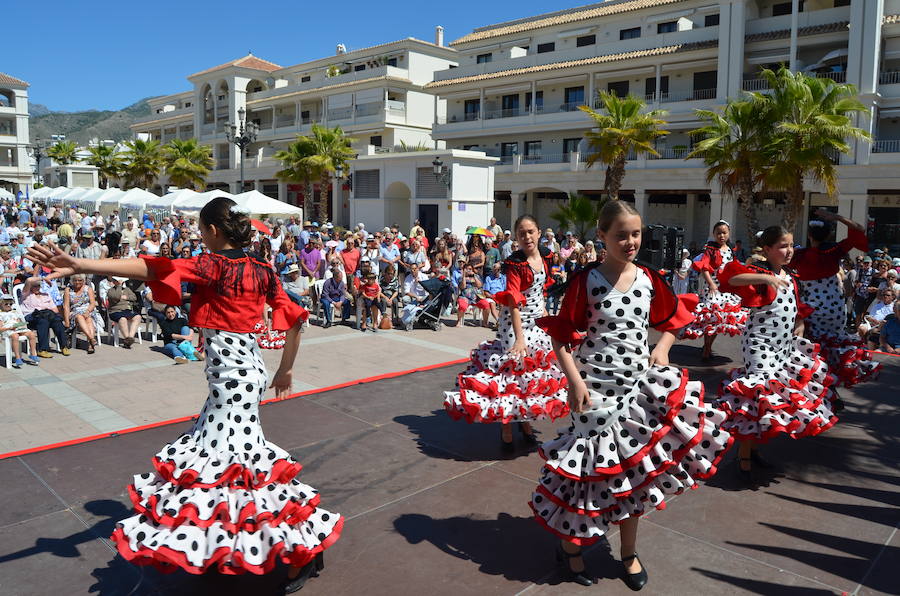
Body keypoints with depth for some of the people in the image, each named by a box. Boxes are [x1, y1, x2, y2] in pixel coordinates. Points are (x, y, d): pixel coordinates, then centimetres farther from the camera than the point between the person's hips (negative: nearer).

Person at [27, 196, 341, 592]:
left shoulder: (214, 265, -12)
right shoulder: (261, 270, 7)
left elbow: (151, 269, -25)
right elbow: (294, 320, 8)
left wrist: (79, 266, -31)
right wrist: (285, 370, 19)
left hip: (229, 374, -8)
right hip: (249, 368, 8)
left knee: (235, 456, -2)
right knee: (221, 448, 19)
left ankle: (302, 549, 4)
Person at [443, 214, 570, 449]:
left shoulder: (545, 255, 2)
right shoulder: (515, 263, -18)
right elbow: (514, 303, -23)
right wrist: (519, 338, -29)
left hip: (537, 320, 7)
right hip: (515, 321, -7)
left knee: (535, 369, 13)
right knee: (513, 367, -4)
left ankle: (525, 419, 28)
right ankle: (505, 424, 9)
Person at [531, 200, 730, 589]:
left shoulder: (649, 279, 3)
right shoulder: (585, 282, -10)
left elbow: (671, 322, 17)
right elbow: (561, 338, -9)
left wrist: (662, 347, -2)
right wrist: (575, 381, -17)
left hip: (639, 387, 4)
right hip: (596, 388, -4)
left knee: (634, 469, 13)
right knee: (592, 466, 4)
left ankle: (629, 553, 33)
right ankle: (569, 546, 27)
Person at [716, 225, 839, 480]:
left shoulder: (791, 278, 13)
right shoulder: (759, 272, -12)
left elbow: (797, 308, 27)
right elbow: (731, 279, -32)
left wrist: (799, 325, 10)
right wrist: (765, 278, -40)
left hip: (786, 345, 9)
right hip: (760, 343, -9)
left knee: (780, 394, 13)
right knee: (761, 392, -12)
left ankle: (754, 448, 26)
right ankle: (743, 455, 1)